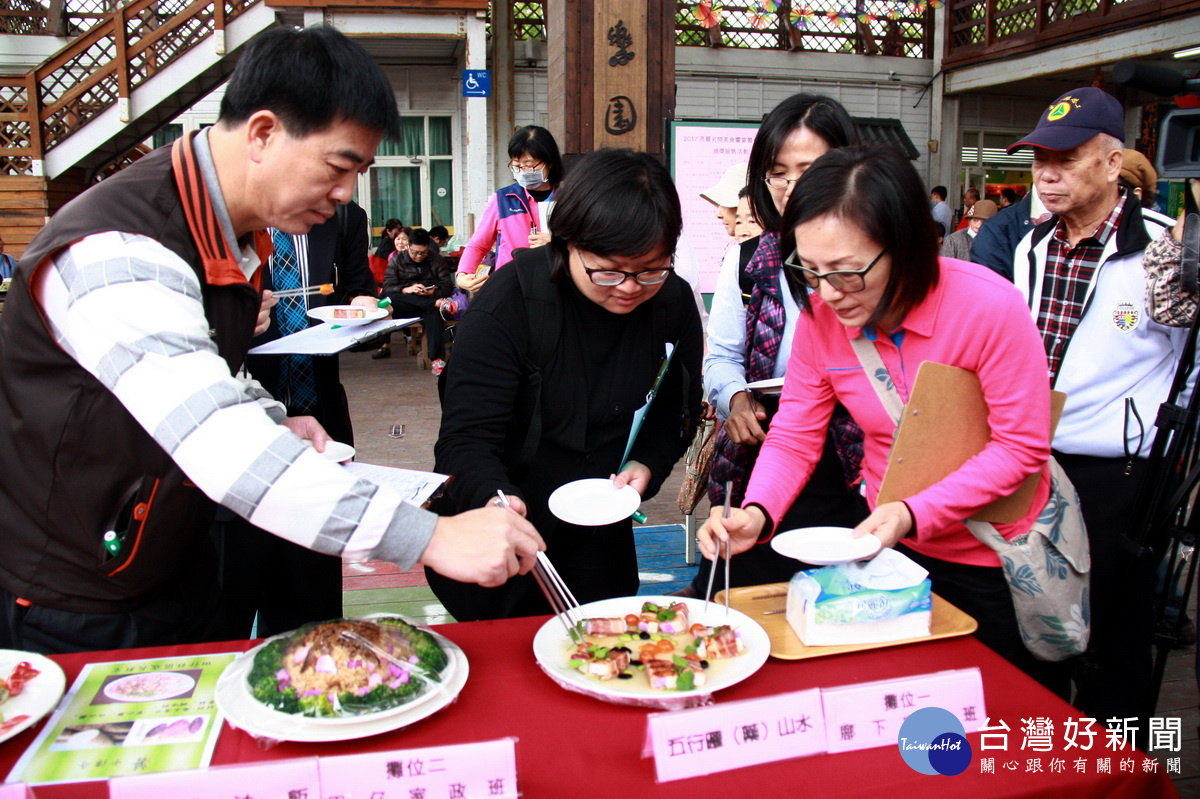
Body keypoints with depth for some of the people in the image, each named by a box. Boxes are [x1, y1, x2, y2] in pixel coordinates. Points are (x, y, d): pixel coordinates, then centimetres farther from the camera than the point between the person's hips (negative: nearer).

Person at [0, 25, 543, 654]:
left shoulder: (237, 233, 1)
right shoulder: (118, 252, -30)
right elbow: (221, 448, -41)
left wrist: (269, 423, -3)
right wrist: (431, 538, -44)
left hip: (177, 568, 8)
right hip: (75, 611, -8)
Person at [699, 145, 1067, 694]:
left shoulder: (991, 308, -26)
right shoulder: (821, 315, -14)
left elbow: (1022, 447, -20)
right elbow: (794, 436, -8)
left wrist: (913, 513, -29)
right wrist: (756, 514, -26)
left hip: (999, 560, -3)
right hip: (895, 547, 3)